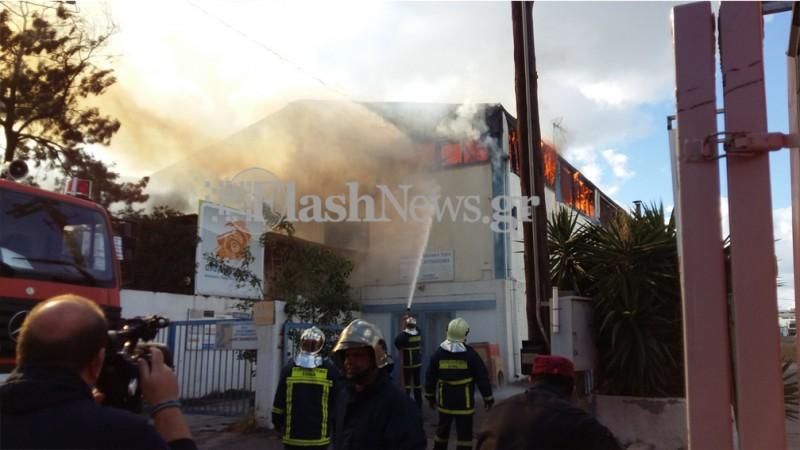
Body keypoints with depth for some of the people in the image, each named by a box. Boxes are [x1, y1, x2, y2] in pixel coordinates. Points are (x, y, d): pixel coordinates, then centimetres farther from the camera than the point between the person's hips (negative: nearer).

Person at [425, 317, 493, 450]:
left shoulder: (438, 353, -1)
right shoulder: (470, 354, -9)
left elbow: (430, 377, 5)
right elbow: (482, 377, -6)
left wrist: (430, 396, 17)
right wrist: (488, 397, 5)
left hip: (445, 400, 3)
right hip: (464, 401, -3)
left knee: (442, 429, 18)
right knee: (464, 432, 2)